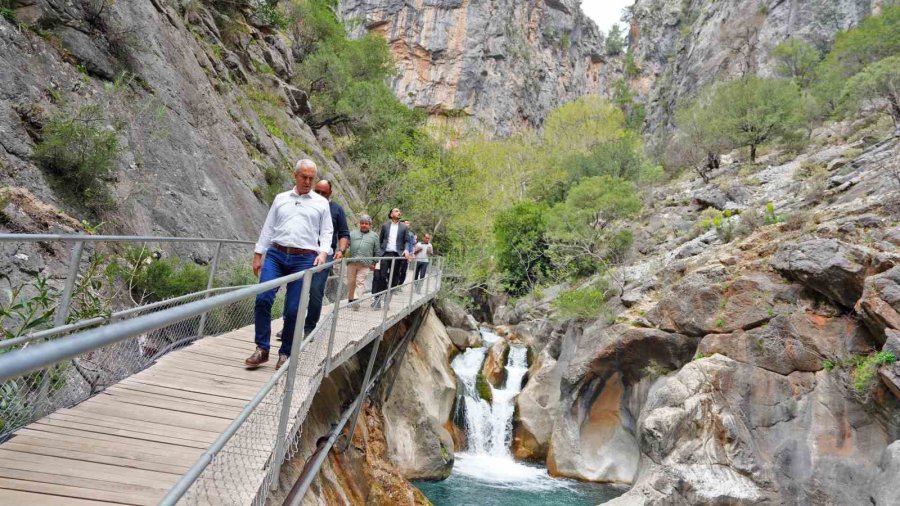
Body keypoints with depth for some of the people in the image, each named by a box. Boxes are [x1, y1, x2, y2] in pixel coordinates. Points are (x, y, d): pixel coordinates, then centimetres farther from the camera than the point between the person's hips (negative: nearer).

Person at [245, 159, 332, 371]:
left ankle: (285, 353, 11)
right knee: (263, 299, -13)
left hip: (304, 259, -1)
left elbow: (326, 232, 10)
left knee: (293, 309, -4)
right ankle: (262, 349, -2)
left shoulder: (321, 203, 12)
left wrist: (323, 252, -8)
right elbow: (268, 228, 16)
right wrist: (257, 255, 11)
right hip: (275, 254, 2)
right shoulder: (280, 199, 16)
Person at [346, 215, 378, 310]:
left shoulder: (374, 236, 13)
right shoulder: (353, 233, 17)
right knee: (351, 282, 6)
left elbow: (377, 251, 13)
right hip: (351, 262, 2)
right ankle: (350, 299, 19)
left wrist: (374, 263, 8)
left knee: (360, 282, -8)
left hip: (365, 264, -2)